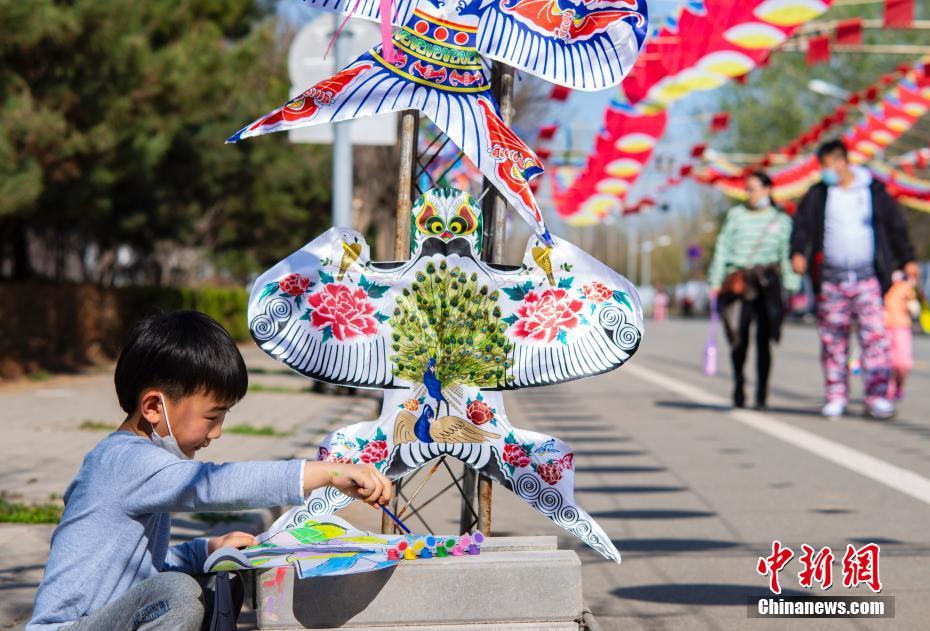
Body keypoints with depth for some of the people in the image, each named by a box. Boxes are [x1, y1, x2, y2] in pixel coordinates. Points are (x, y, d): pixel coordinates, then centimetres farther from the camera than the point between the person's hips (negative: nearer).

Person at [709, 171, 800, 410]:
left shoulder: (781, 220, 10)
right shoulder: (736, 215, 10)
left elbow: (787, 255, 10)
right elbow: (722, 248, 9)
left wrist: (791, 284, 2)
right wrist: (716, 281, 3)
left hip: (768, 282, 0)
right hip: (739, 280, 0)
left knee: (764, 340, -3)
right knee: (739, 338, -6)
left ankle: (761, 394, 2)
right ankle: (738, 386, 14)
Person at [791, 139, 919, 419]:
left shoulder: (874, 191, 6)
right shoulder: (818, 194, 6)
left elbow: (895, 225, 13)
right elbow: (802, 223, -1)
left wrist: (907, 259, 12)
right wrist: (798, 252, -18)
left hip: (867, 276, -1)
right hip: (831, 277, 1)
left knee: (875, 333, -10)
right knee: (833, 337, 2)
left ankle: (877, 396, -9)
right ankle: (836, 395, 10)